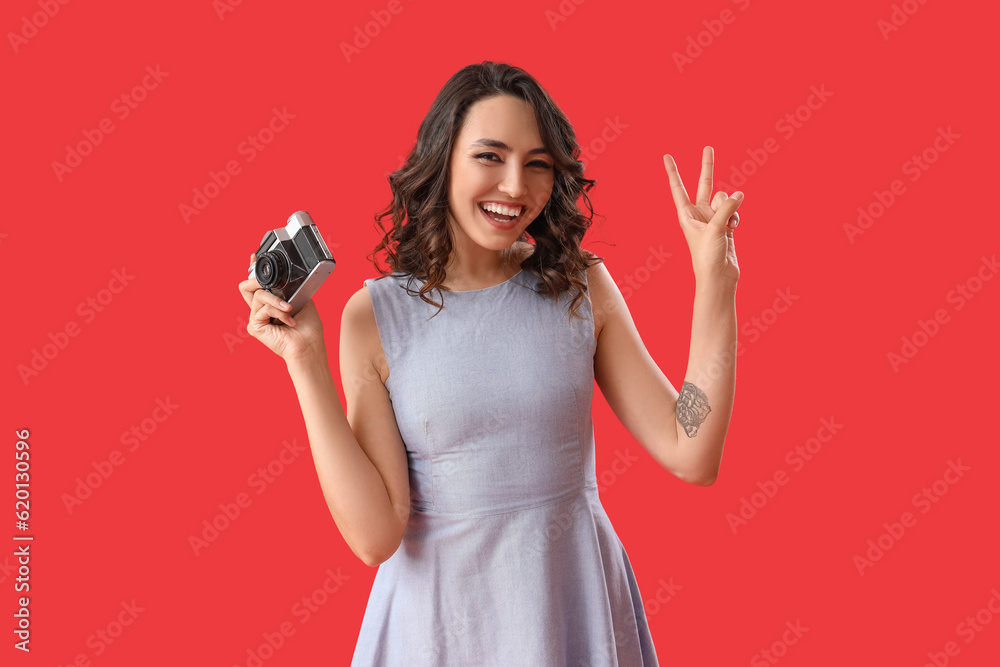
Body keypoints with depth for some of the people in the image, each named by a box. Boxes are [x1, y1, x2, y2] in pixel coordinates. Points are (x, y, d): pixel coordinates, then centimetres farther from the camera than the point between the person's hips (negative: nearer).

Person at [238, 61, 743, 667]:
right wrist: (305, 359, -18)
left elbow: (692, 456, -10)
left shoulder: (581, 288, -4)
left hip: (576, 600, 2)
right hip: (441, 616, -1)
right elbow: (376, 536, -15)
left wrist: (715, 278, -14)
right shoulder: (376, 314, -9)